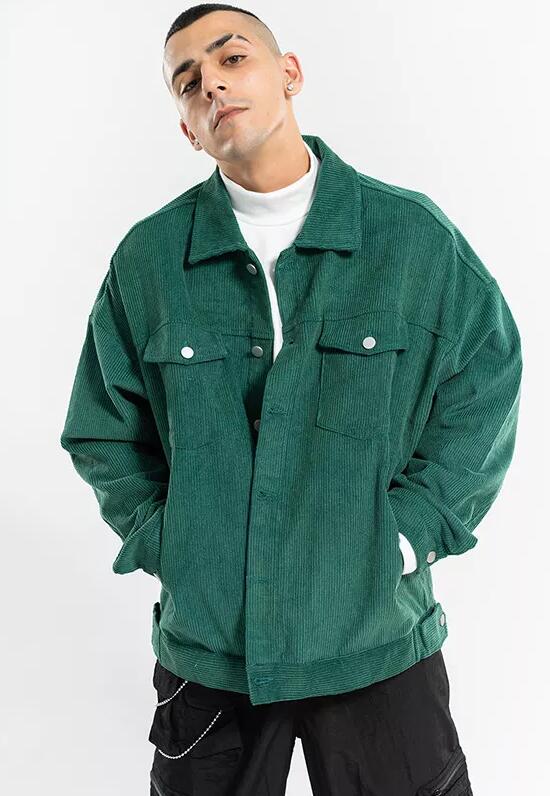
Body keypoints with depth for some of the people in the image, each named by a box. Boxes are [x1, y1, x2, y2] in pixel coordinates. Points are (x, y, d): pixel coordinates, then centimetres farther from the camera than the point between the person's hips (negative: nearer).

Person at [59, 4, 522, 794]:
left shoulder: (415, 235, -5)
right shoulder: (146, 260, -3)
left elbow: (486, 387, 1)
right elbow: (104, 433, 6)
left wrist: (407, 537, -6)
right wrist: (164, 545, -4)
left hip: (379, 642, 0)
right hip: (204, 643, 2)